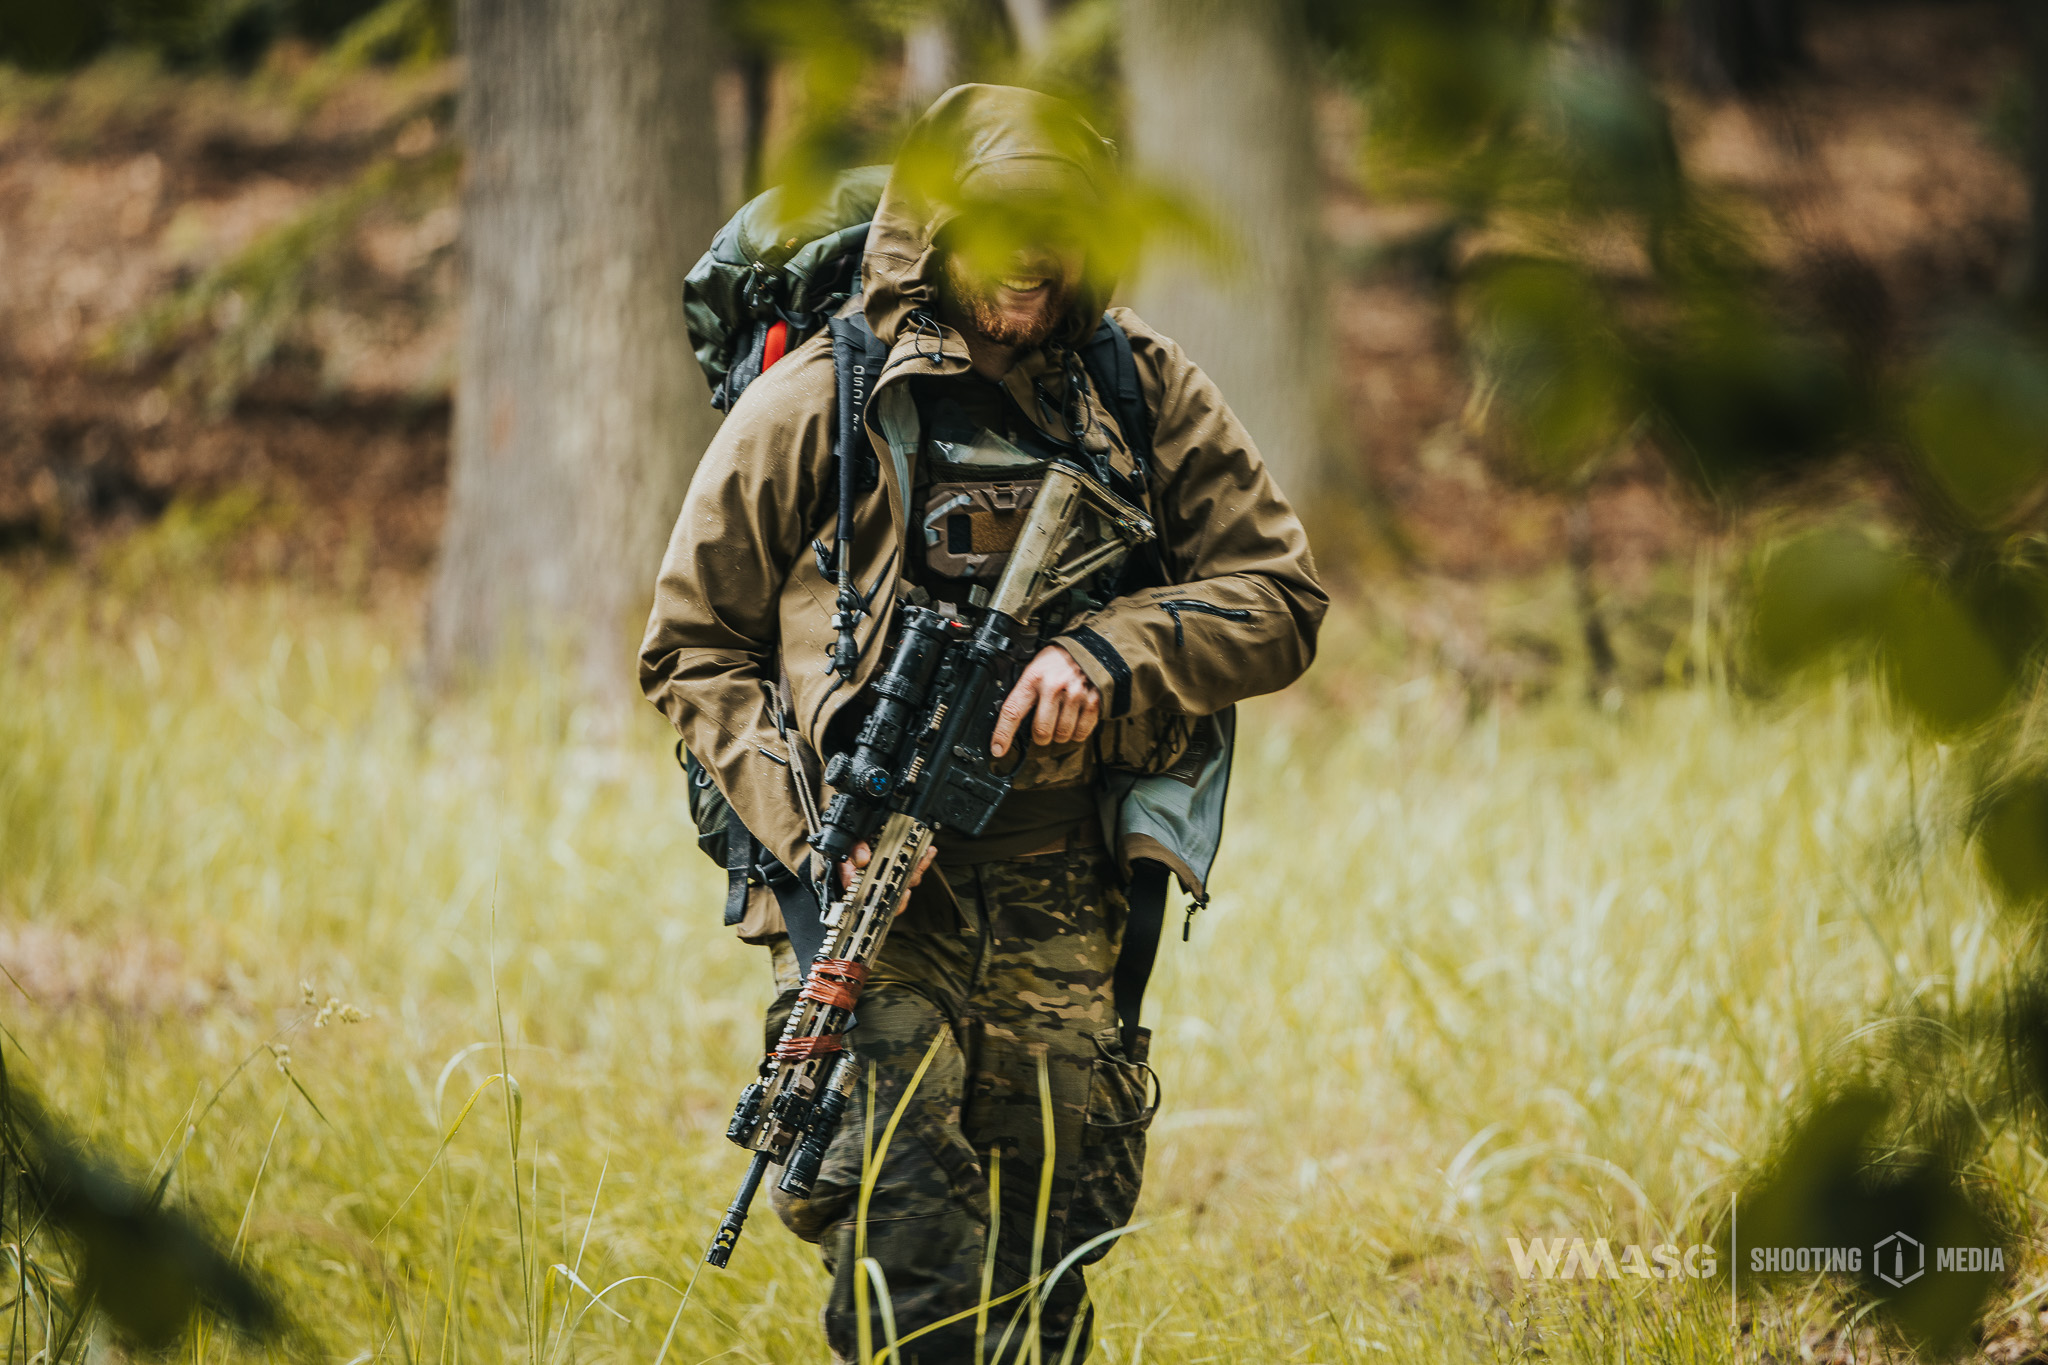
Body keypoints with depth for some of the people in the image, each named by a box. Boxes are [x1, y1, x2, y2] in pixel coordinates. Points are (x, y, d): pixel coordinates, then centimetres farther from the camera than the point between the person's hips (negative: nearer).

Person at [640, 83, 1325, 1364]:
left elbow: (1279, 599, 7)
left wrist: (1106, 656, -12)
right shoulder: (820, 403, -1)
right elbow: (692, 646, 5)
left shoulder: (1148, 394, 7)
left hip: (1059, 914, 3)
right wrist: (812, 819, -10)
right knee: (912, 1259, -16)